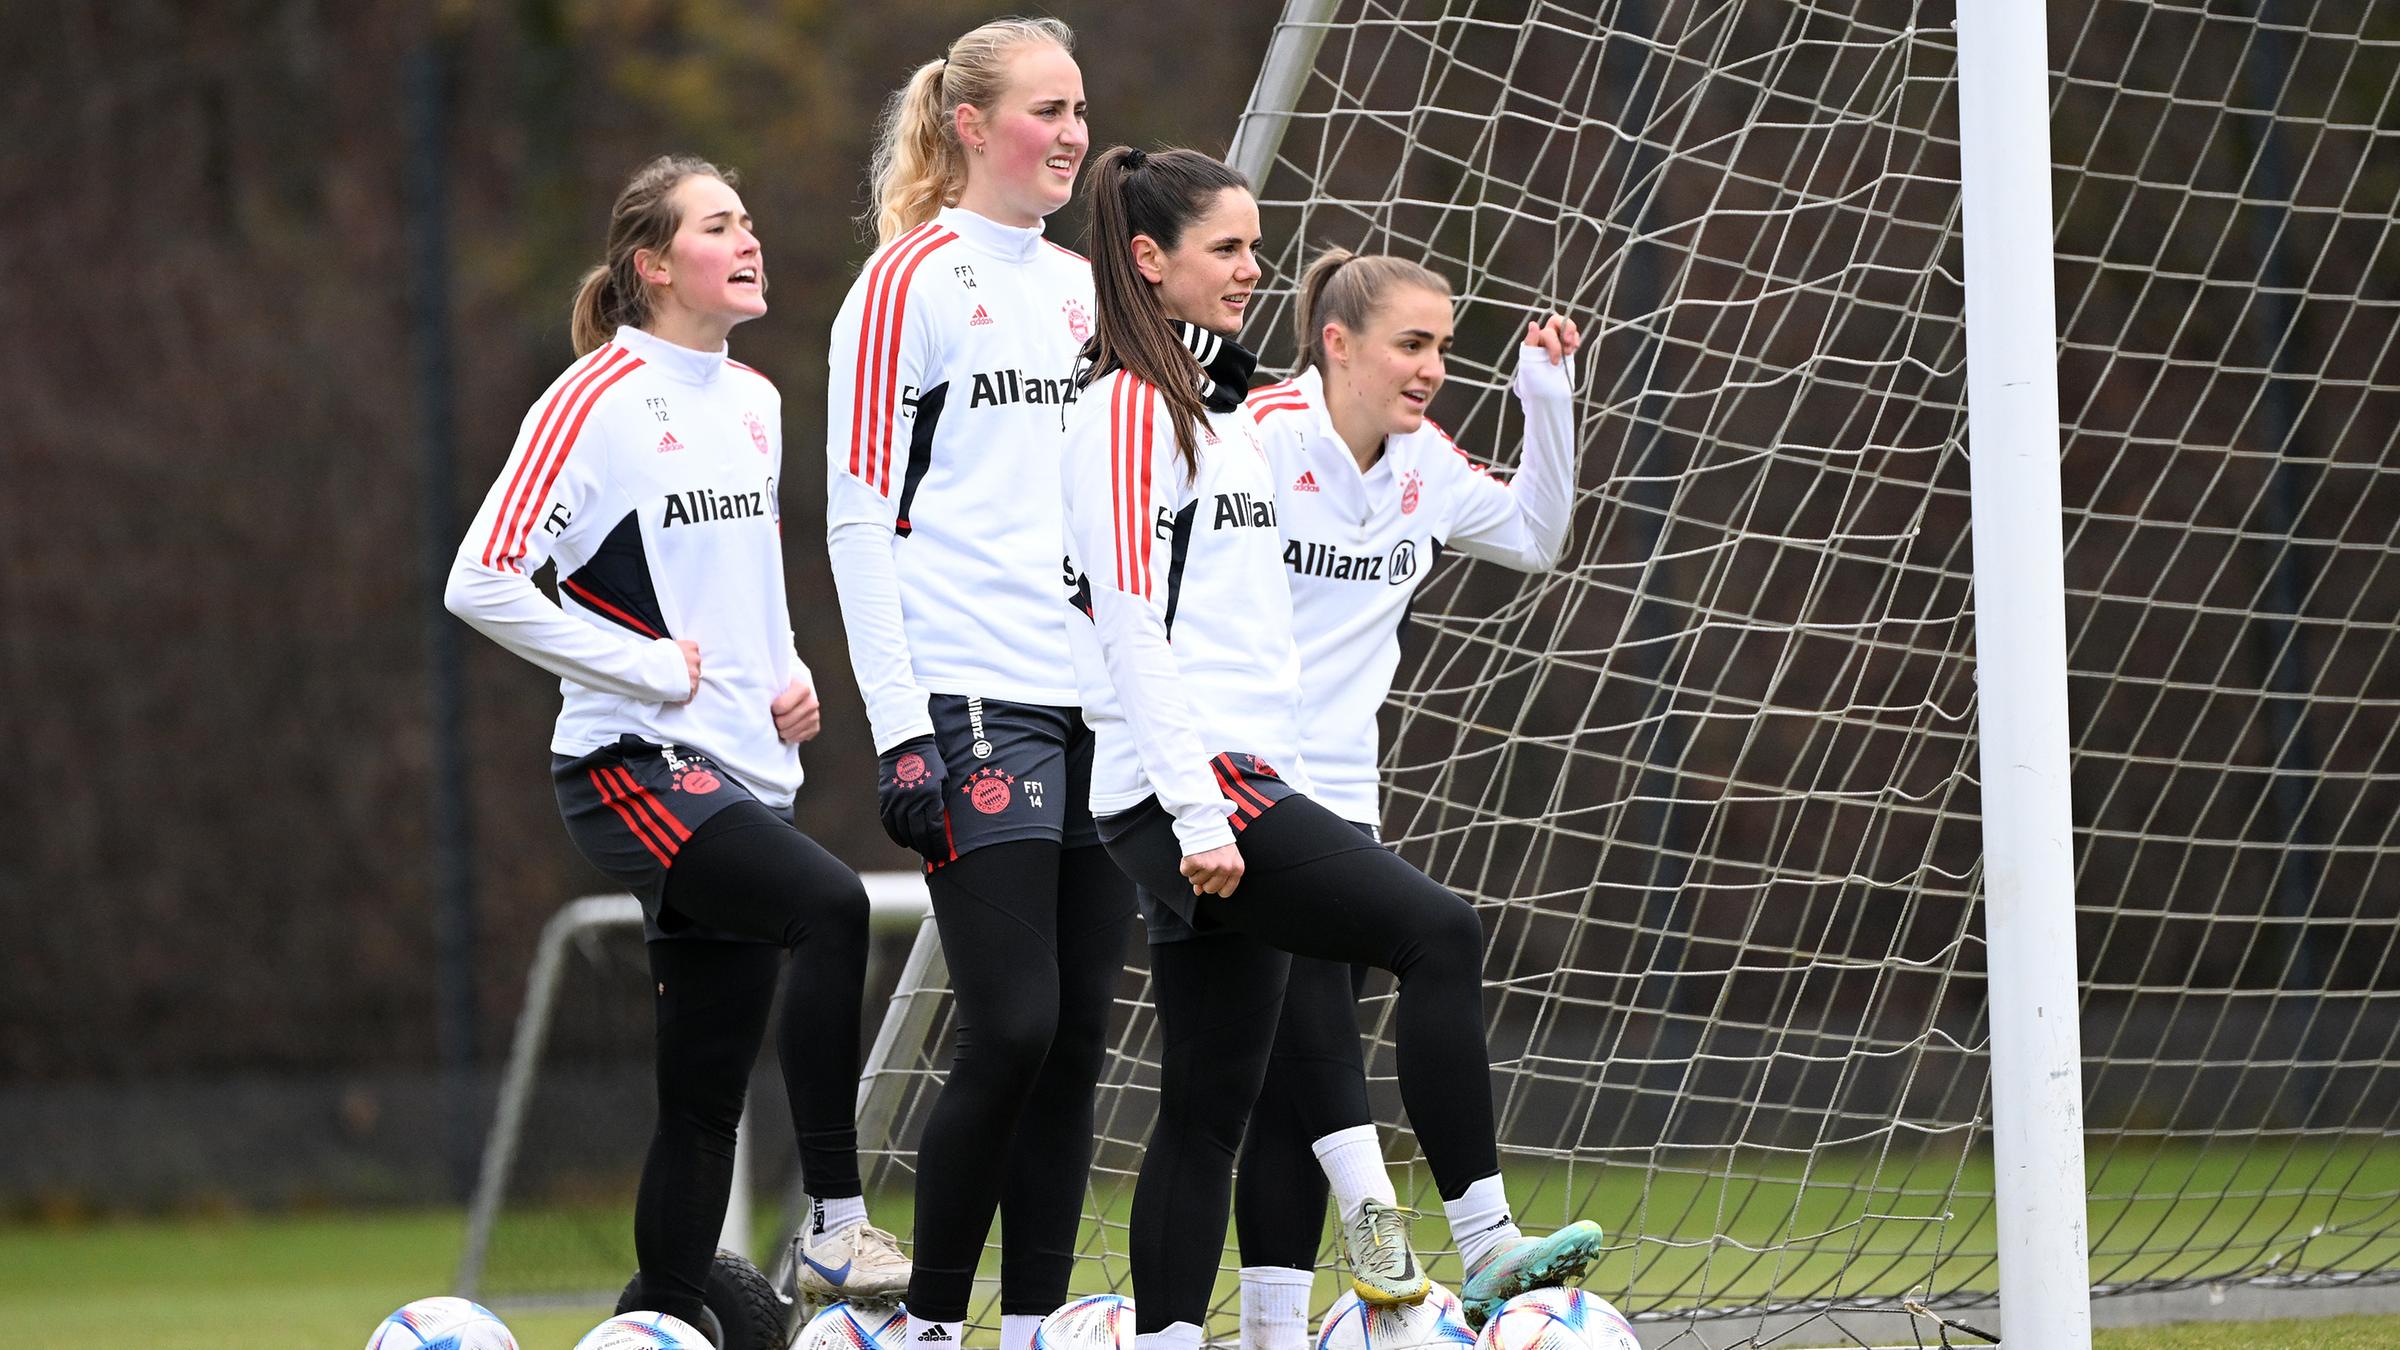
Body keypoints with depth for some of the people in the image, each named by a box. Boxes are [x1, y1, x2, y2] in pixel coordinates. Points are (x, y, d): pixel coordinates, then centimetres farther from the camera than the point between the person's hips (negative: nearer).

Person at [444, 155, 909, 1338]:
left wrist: (792, 671, 12)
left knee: (707, 1092, 4)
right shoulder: (598, 401, -9)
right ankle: (837, 1224, -27)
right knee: (831, 908, -30)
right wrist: (648, 664, -16)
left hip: (746, 774, 8)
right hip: (636, 765, -8)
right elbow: (482, 584, -15)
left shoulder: (754, 403, 15)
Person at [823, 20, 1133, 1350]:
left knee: (1077, 1037, 3)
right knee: (1013, 1029, -12)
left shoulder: (1083, 288, 16)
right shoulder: (911, 282, -4)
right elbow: (860, 517, -8)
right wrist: (898, 731, -14)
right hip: (977, 706, -7)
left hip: (1103, 709, 7)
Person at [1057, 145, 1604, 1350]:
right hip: (1185, 790, -10)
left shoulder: (1218, 404, 22)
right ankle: (1485, 1247, -22)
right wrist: (1197, 811, -21)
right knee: (1438, 934, -20)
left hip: (1247, 790, 10)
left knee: (1212, 1100, 6)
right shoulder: (1128, 406, -7)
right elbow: (1130, 623, -15)